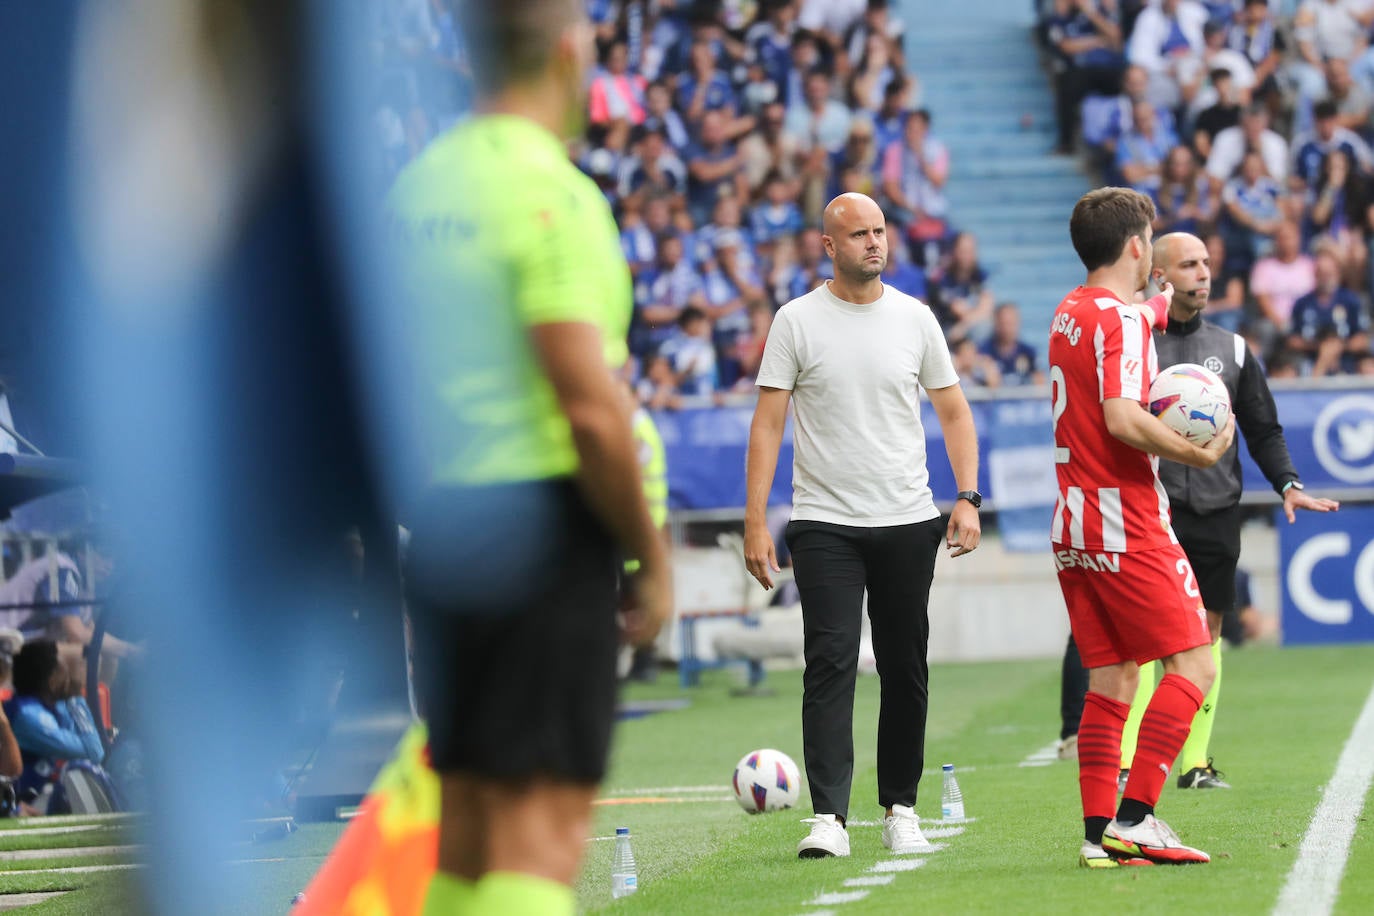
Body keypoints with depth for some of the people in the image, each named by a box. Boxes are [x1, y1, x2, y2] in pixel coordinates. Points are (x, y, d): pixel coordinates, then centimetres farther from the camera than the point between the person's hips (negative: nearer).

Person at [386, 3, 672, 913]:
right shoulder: (551, 193, -13)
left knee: (466, 836, 12)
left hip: (437, 524, 8)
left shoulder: (416, 187, 11)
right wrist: (653, 556, -8)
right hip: (543, 522, -8)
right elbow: (591, 405, -19)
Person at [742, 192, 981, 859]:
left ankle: (900, 810, 18)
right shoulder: (797, 321, -1)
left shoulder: (914, 318, 6)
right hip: (824, 522, -3)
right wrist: (755, 522, -10)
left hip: (908, 523, 3)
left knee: (906, 670, 7)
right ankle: (829, 818, -15)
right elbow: (767, 423, -2)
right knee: (830, 666, -12)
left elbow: (953, 410, 12)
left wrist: (967, 497, -1)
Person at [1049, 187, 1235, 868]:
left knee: (1112, 677, 9)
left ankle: (1098, 831, 3)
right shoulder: (1120, 319, -13)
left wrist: (1164, 301, 54)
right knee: (1193, 664, -5)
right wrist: (1200, 454, -15)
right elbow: (1122, 419, -24)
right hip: (1128, 526, -9)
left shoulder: (1069, 313, 14)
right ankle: (1134, 819, -13)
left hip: (1074, 526, 9)